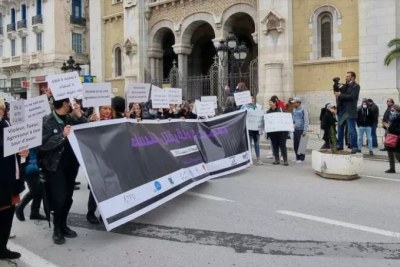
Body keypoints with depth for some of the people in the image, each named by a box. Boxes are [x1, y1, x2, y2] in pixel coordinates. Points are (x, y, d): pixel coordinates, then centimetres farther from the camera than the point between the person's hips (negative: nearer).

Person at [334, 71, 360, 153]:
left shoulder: (356, 86, -6)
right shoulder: (345, 85, 16)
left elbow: (351, 96, -18)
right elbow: (338, 92, 13)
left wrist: (340, 95, -14)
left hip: (350, 111, -7)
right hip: (341, 110, 7)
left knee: (351, 130, -4)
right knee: (340, 129, 11)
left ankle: (354, 147, 2)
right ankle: (340, 145, 20)